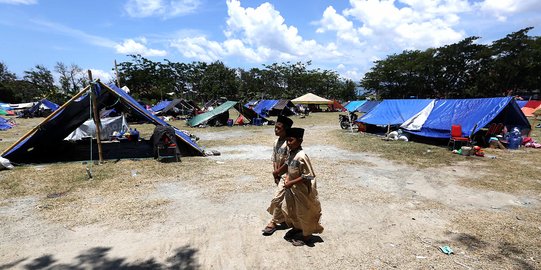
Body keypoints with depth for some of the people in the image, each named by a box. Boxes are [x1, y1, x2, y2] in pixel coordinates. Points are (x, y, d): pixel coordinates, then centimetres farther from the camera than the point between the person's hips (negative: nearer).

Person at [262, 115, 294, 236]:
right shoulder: (276, 142, 3)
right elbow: (274, 159, 7)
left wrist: (277, 171, -12)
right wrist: (275, 172, -4)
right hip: (278, 174, 8)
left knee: (277, 199, -5)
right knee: (285, 198, 21)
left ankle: (274, 222, 9)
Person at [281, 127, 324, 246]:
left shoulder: (301, 156, -27)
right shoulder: (291, 153, 0)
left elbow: (308, 176, -25)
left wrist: (291, 182, -23)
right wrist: (287, 177, -5)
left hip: (302, 190, -9)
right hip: (291, 188, 9)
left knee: (304, 214, 10)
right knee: (286, 208, 21)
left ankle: (307, 236, 33)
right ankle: (297, 227, 46)